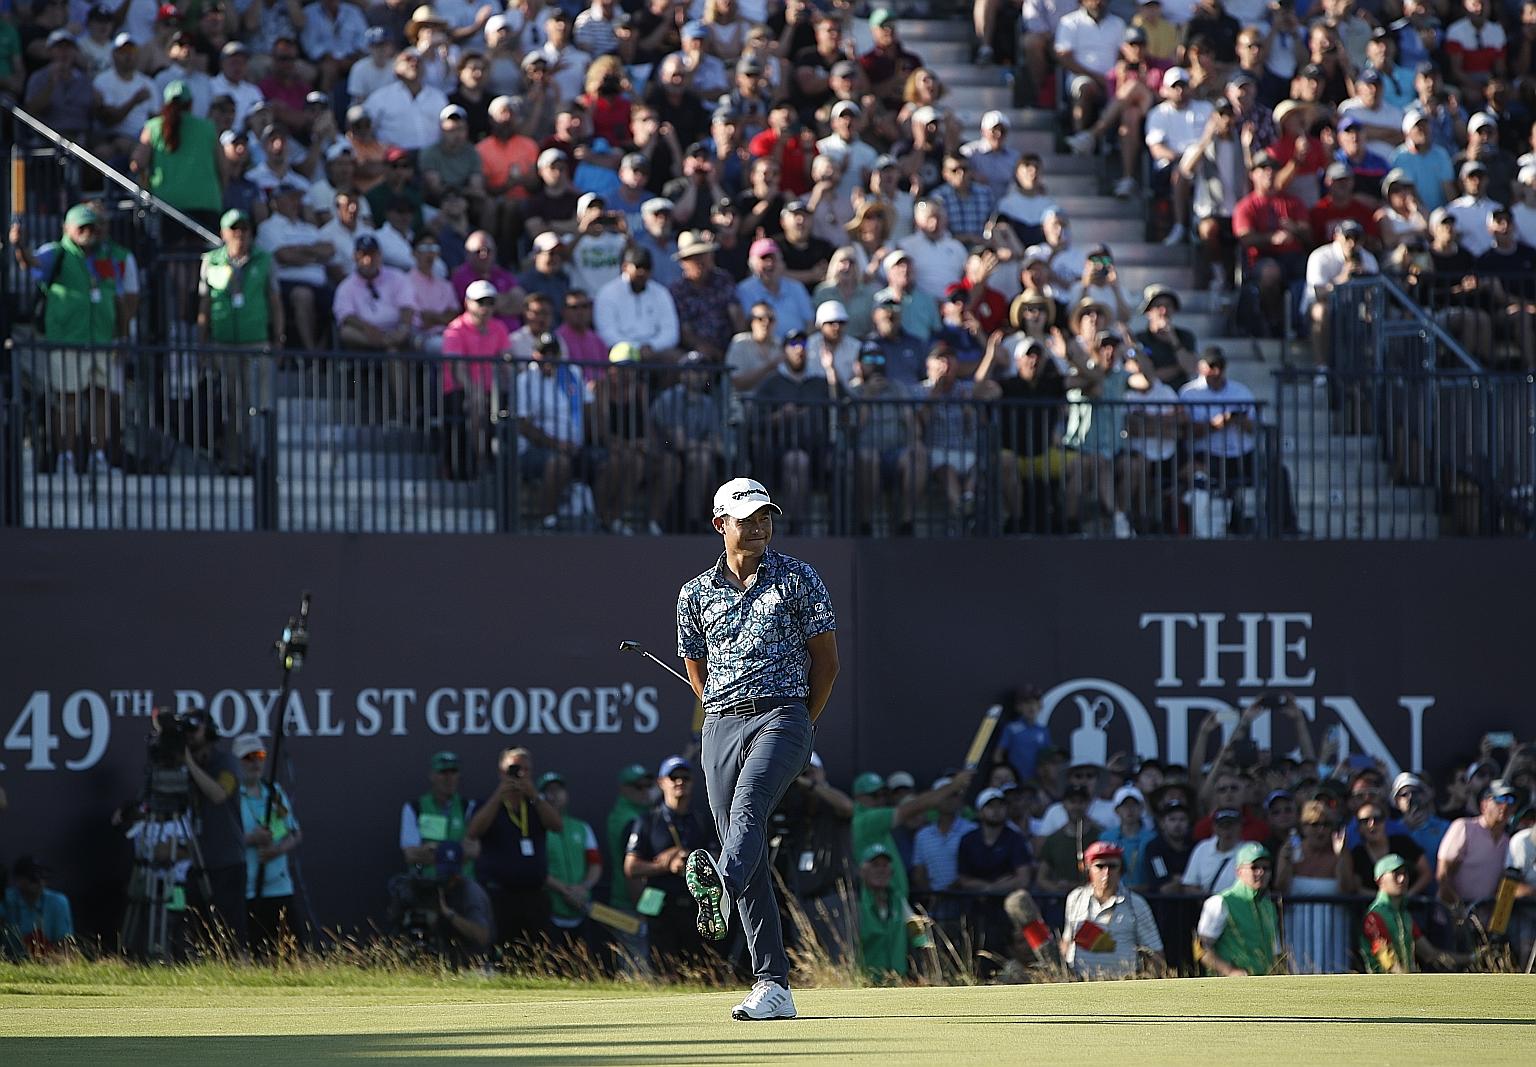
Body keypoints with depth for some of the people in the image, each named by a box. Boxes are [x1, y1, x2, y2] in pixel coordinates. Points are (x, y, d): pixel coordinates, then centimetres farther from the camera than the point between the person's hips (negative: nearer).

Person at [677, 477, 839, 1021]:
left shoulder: (798, 579, 6)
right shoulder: (696, 594, 13)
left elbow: (826, 661, 8)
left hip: (783, 716, -3)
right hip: (721, 726, 3)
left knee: (748, 806, -32)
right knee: (749, 856, -2)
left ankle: (720, 887, -62)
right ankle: (773, 986, -2)